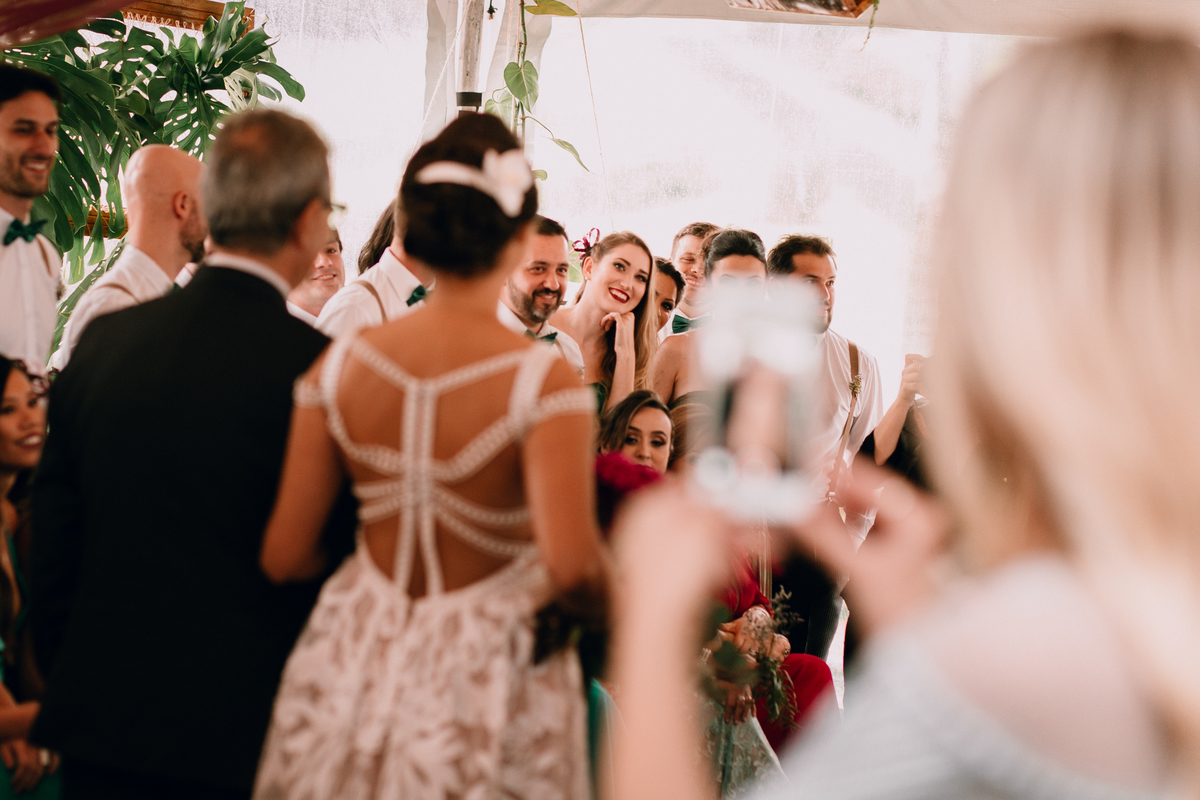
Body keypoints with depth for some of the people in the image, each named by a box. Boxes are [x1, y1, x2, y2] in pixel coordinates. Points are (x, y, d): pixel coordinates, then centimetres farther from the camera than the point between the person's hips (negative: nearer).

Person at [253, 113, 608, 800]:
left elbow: (285, 555, -1)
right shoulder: (542, 379, -16)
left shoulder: (343, 366, -4)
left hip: (354, 676, 4)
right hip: (490, 683, -4)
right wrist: (603, 602, -4)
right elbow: (571, 564, -25)